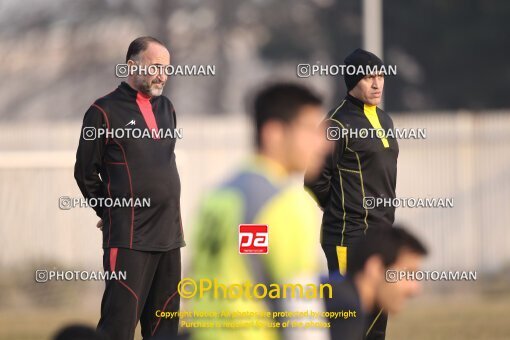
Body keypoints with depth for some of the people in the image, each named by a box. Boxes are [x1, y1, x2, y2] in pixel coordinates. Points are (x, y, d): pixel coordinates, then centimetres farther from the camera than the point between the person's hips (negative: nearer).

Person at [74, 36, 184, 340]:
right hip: (129, 236, -6)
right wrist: (112, 212, 8)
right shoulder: (105, 111, -5)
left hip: (170, 233, 6)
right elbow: (86, 172, 1)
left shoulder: (166, 108, 14)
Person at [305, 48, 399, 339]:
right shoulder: (338, 124, -12)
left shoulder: (384, 120, 14)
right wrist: (341, 211, 0)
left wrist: (385, 218, 15)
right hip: (351, 237, -8)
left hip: (383, 233, 8)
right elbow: (316, 180, -12)